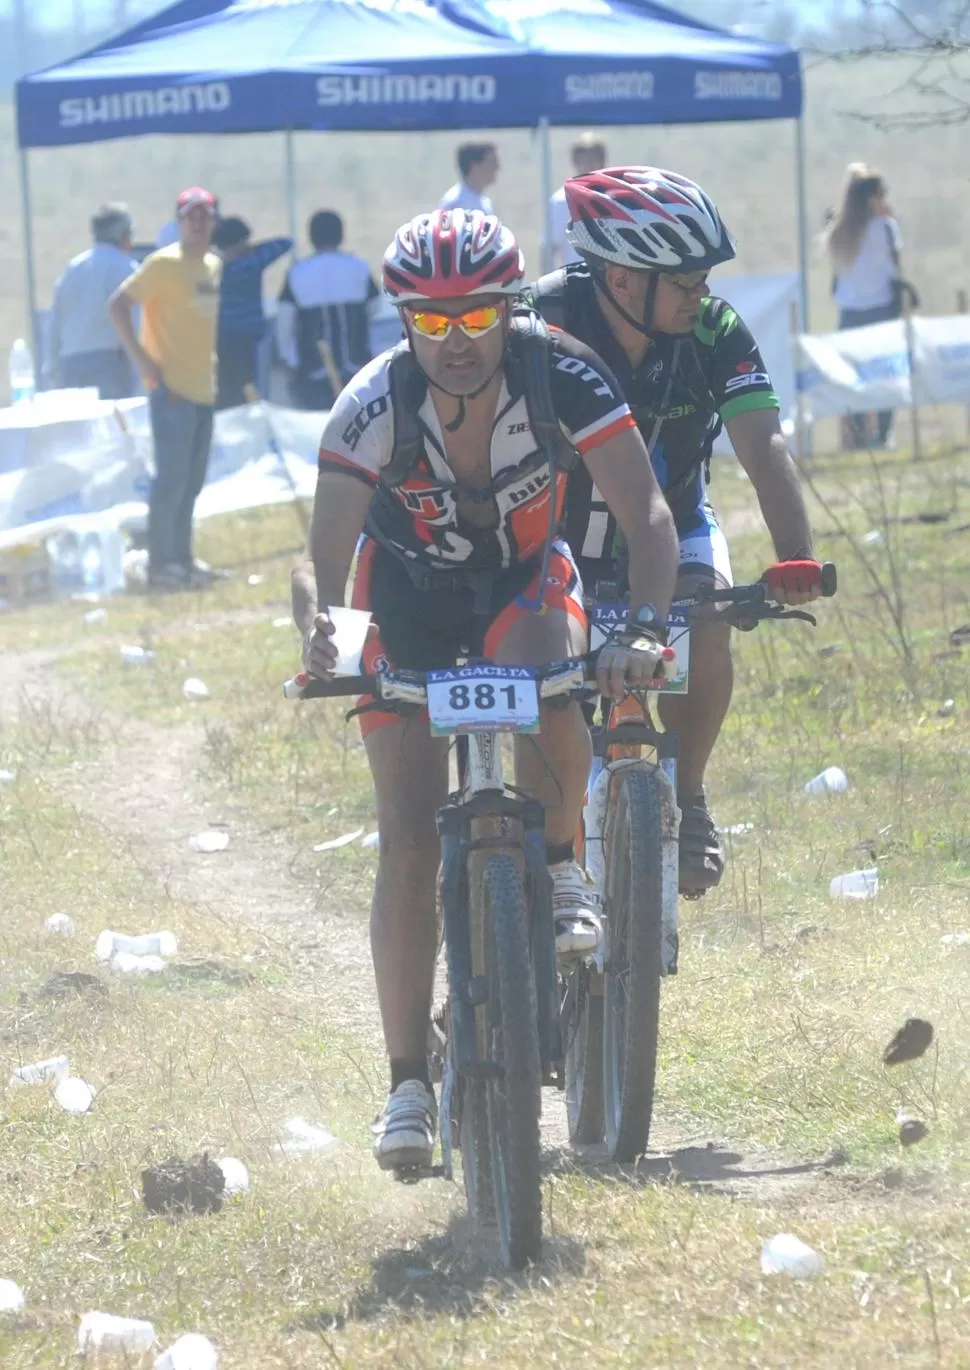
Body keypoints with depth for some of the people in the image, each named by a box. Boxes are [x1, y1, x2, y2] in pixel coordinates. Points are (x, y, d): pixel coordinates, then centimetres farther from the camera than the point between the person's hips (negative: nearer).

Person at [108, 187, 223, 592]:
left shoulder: (213, 266, 12)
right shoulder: (164, 264, -12)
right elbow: (118, 305, -16)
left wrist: (210, 361, 13)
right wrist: (141, 358, -19)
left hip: (202, 388, 8)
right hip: (172, 389, -8)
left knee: (192, 480, 13)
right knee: (172, 478, -9)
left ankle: (181, 557, 21)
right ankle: (161, 563, -5)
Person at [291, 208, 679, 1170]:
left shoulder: (562, 377, -29)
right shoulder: (375, 405, -29)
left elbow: (646, 513, -34)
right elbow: (321, 556, -33)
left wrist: (642, 629, -51)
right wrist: (318, 628, -56)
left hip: (524, 577, 0)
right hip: (408, 595, 0)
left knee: (548, 699, -36)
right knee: (409, 840, -9)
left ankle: (559, 872, -8)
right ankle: (409, 1083, -1)